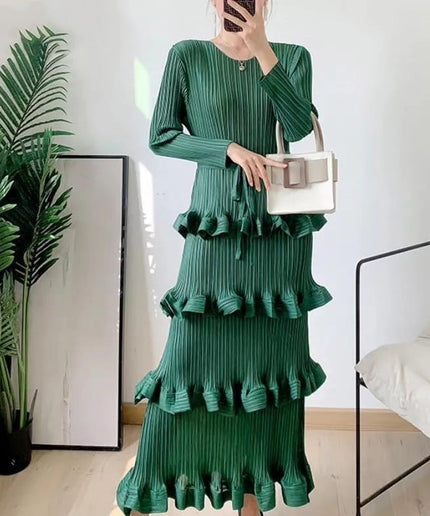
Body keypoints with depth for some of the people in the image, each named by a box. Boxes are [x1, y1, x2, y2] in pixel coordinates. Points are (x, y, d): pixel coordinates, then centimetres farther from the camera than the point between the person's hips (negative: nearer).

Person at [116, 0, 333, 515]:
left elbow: (299, 128, -7)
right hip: (216, 225, -2)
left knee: (271, 352, 6)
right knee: (191, 349, -3)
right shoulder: (187, 56, 5)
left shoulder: (293, 56, 10)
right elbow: (160, 137, 0)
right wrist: (230, 149, -12)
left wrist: (263, 49, -13)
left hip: (281, 227, 3)